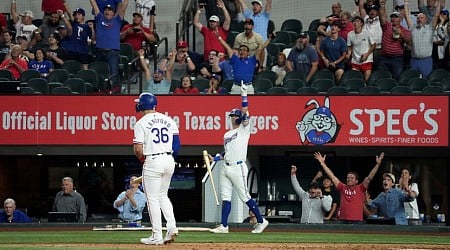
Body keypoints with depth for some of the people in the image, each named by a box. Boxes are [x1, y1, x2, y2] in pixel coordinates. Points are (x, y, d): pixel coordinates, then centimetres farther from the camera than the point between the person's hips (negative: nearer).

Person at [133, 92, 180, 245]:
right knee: (163, 195, 20)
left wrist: (144, 161, 7)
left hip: (153, 162, -6)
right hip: (169, 161, 6)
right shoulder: (168, 120, 9)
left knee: (153, 198, 1)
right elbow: (177, 143, 7)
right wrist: (171, 157, 16)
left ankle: (157, 236, 1)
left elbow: (138, 149, -11)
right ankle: (172, 227, 3)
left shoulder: (141, 123, -6)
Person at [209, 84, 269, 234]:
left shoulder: (244, 129, 2)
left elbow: (244, 112, -12)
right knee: (225, 197, 2)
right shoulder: (227, 134, 22)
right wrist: (215, 158, 10)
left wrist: (244, 95, -15)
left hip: (238, 167, -7)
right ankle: (224, 226, 1)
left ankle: (261, 221, 4)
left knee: (245, 197, -6)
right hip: (226, 168, 7)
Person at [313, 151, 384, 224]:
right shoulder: (342, 188, 9)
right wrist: (322, 163, 11)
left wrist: (377, 164, -14)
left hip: (357, 221, -2)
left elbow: (369, 178, -5)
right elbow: (332, 177, 11)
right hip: (344, 221, 2)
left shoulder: (360, 189, 3)